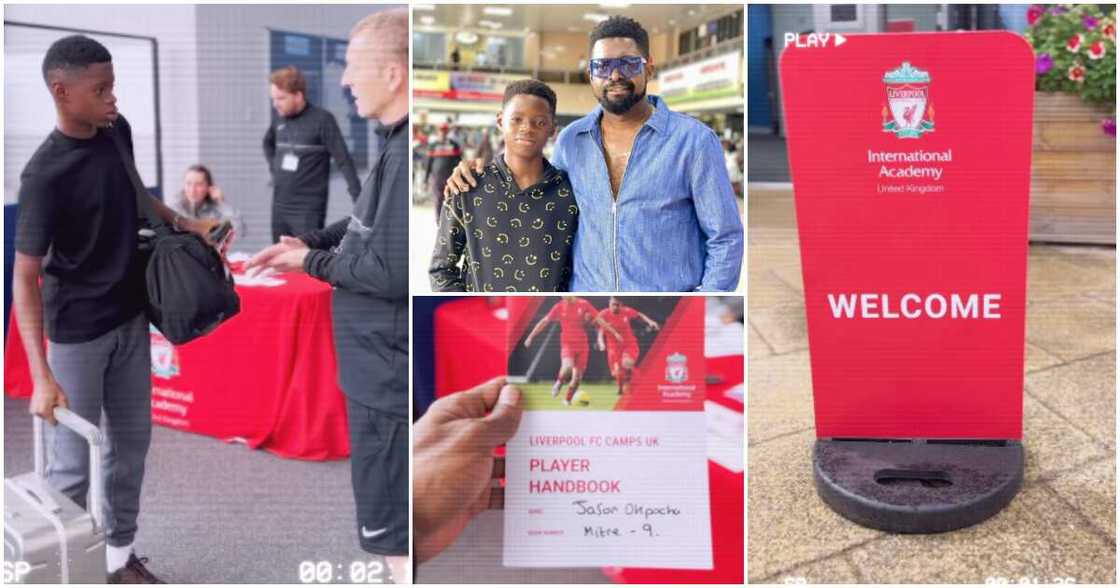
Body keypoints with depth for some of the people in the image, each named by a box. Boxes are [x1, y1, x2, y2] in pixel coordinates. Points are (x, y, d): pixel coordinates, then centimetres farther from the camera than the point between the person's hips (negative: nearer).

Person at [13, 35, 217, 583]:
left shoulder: (117, 131, -2)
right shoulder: (45, 175, -24)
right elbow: (24, 277, -23)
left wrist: (182, 221, 5)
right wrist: (41, 376, -29)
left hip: (130, 317, 7)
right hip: (77, 332, -7)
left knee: (132, 439, 16)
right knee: (73, 462, 3)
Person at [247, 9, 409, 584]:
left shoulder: (409, 156, -24)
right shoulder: (398, 144, 8)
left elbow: (392, 273, -25)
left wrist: (311, 262, -10)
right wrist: (306, 241, 8)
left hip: (388, 371, -10)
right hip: (383, 364, 10)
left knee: (392, 531, 3)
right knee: (393, 522, 25)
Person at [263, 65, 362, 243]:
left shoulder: (322, 120, -11)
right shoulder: (280, 119, 6)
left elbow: (344, 160, -14)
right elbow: (268, 143, 28)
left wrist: (360, 201, -19)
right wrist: (274, 167, 12)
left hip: (309, 210, -7)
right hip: (279, 206, 7)